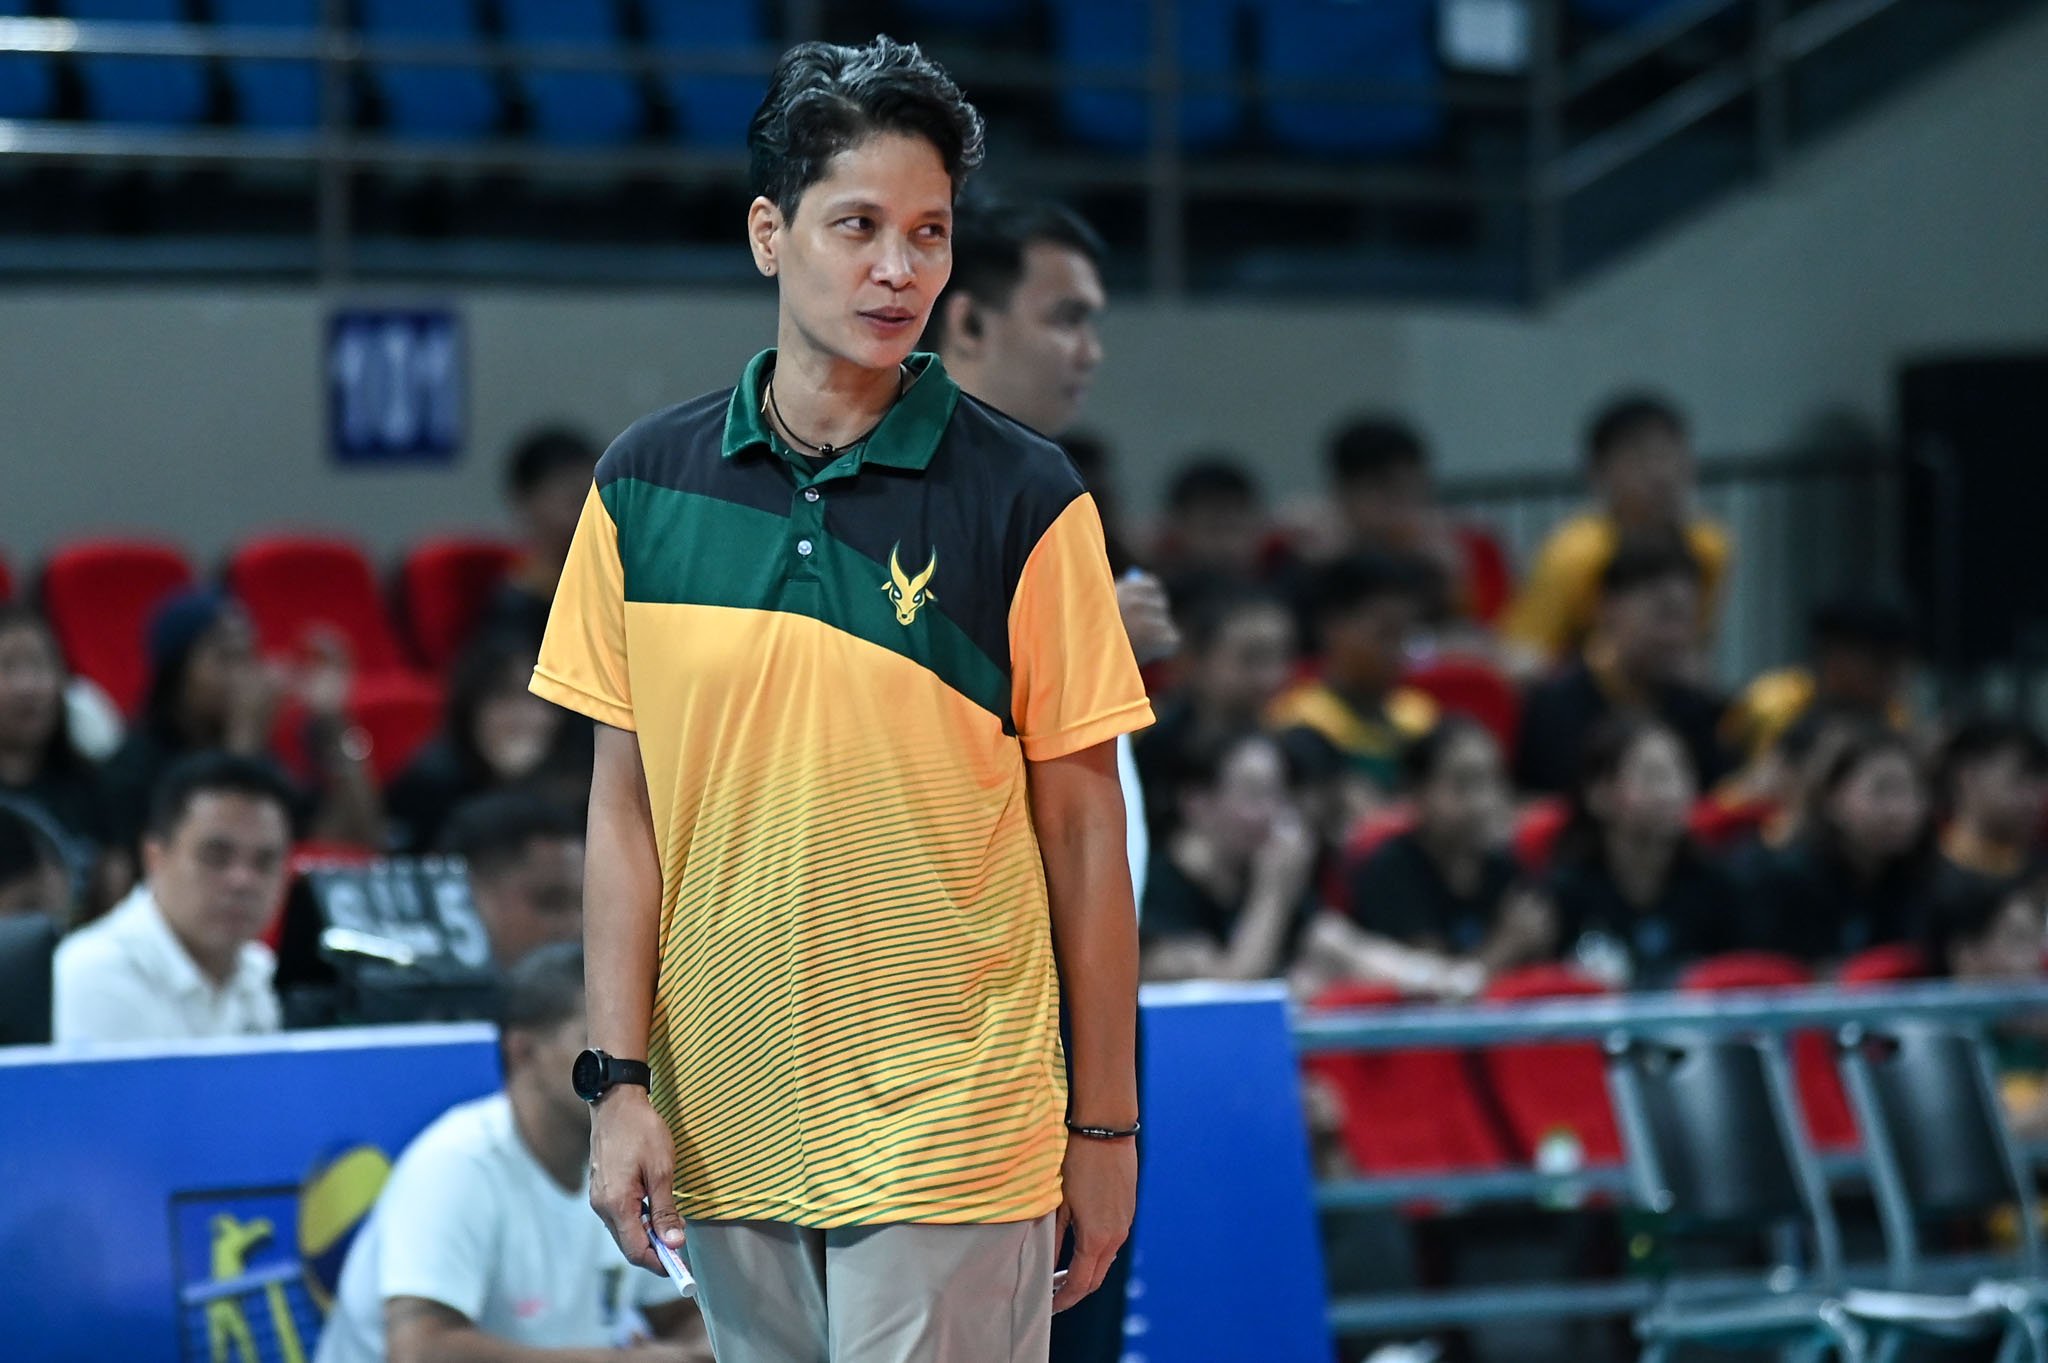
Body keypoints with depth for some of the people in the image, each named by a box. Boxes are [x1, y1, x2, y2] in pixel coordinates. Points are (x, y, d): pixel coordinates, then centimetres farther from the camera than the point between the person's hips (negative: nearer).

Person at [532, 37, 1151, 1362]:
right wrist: (620, 1077, 0)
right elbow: (625, 802, 6)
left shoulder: (1026, 498, -5)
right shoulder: (647, 483, 3)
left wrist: (1105, 1121, 0)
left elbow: (1081, 822, -2)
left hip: (949, 1137, -3)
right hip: (725, 1130, 3)